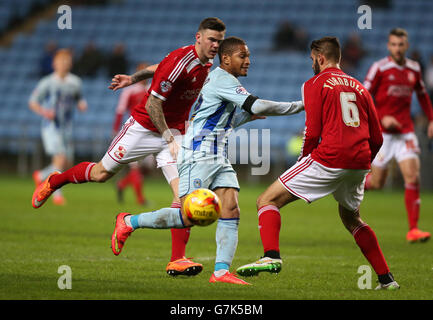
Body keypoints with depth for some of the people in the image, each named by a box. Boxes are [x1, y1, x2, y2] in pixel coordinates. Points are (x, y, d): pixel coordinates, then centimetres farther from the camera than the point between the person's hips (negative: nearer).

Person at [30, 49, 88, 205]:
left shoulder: (75, 82, 6)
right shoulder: (47, 83, -6)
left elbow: (79, 100, 21)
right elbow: (32, 102, -1)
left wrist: (82, 105, -3)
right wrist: (43, 111, -19)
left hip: (66, 127, 5)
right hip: (50, 126, -5)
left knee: (67, 164, 5)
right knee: (60, 158, -20)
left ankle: (41, 176, 31)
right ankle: (56, 193, -9)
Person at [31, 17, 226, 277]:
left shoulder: (207, 63, 1)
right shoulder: (180, 61, -24)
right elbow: (153, 104, -22)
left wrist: (133, 78, 18)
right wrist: (169, 138, -22)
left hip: (174, 133, 6)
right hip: (145, 127, -6)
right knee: (101, 174, 9)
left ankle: (177, 260, -14)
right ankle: (54, 181, 39)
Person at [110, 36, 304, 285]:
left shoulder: (224, 81, 20)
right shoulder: (222, 80, -12)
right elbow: (257, 106, -22)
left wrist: (247, 116, 14)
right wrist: (300, 106, -16)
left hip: (219, 159, 10)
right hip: (199, 156, -10)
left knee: (231, 212, -7)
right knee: (189, 217, -14)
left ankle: (221, 271, -13)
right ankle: (129, 222, 3)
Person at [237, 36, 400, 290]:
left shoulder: (315, 84, 4)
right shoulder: (359, 87, 20)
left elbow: (312, 132, -5)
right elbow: (377, 138, 18)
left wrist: (303, 162, 10)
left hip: (329, 159, -6)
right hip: (360, 163, 6)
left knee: (267, 201, 0)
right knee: (351, 219, 29)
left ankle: (271, 257, -22)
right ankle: (386, 279, 24)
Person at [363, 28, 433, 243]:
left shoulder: (413, 69, 8)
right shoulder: (379, 68, -7)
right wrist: (382, 118, -18)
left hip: (405, 131, 4)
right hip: (383, 133, -4)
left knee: (413, 177, -11)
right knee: (377, 182, -1)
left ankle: (413, 229, -9)